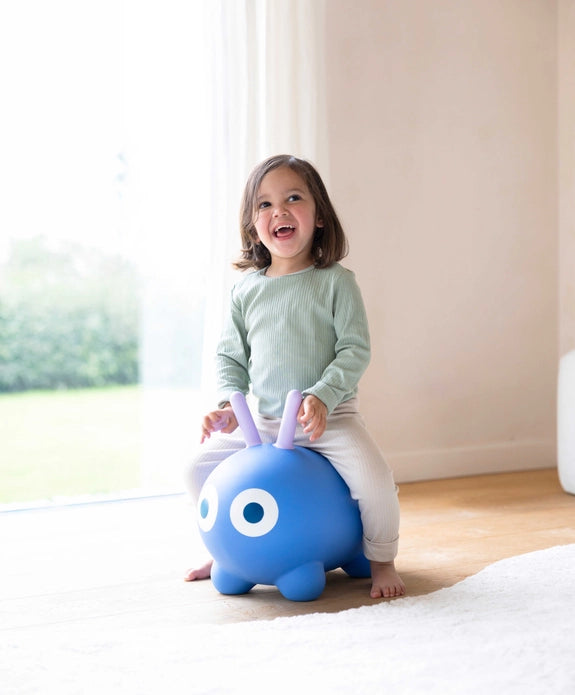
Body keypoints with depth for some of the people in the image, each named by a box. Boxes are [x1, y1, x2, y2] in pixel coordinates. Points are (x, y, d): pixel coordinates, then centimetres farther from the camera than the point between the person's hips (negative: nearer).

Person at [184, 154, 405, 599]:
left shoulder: (335, 281, -7)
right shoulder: (247, 290, 4)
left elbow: (356, 350, -11)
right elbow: (230, 356, 11)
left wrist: (322, 396, -23)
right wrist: (227, 402, -5)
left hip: (331, 416, -4)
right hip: (263, 423, 4)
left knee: (374, 478, -26)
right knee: (201, 468, 6)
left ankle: (382, 561, 2)